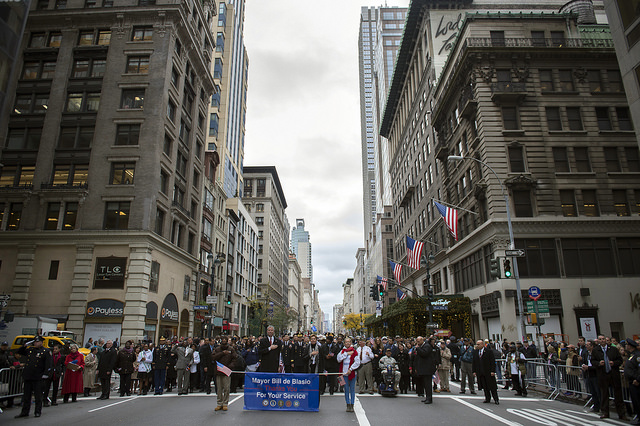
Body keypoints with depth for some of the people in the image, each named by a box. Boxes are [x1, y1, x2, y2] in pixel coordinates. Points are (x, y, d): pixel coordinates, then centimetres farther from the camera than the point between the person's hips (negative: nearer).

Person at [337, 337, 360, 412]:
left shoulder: (354, 351, 0)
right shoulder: (342, 351, 9)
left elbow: (357, 362, -7)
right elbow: (338, 359, -7)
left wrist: (351, 369, -13)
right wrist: (346, 353, -10)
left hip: (352, 373, -2)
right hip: (344, 373, 2)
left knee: (352, 389, 3)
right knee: (346, 389, 5)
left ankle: (352, 405, 12)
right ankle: (348, 405, 14)